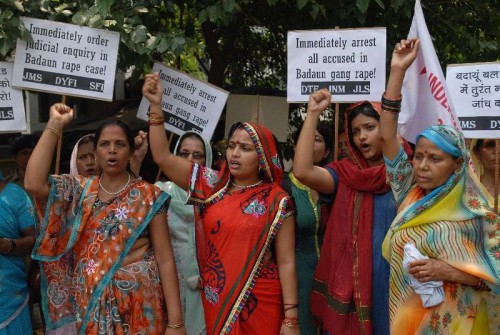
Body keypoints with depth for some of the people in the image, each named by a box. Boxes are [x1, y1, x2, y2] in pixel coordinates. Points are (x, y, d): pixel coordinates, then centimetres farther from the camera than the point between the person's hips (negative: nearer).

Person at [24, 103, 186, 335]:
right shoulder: (80, 190, 4)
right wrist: (55, 125, -11)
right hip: (89, 304, 2)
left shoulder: (148, 195, -3)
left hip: (137, 303, -2)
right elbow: (33, 183, -15)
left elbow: (165, 259, -7)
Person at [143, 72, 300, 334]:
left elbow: (286, 262, -6)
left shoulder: (277, 201, -5)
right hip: (215, 303, 3)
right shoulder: (211, 185, 3)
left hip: (260, 306, -3)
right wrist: (155, 105, -9)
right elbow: (163, 158, -1)